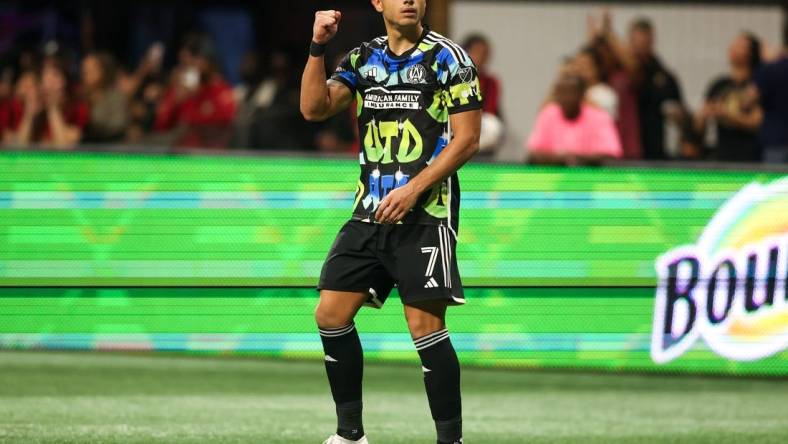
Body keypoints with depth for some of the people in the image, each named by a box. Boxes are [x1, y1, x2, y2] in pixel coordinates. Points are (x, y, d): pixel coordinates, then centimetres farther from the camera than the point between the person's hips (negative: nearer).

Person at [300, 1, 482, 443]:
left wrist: (413, 189, -16)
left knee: (426, 325, -12)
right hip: (370, 212, 6)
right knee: (331, 314, 2)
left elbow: (467, 138, -8)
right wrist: (318, 47, -10)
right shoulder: (363, 58, 11)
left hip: (425, 213, -6)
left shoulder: (447, 57, -4)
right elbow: (315, 108, 1)